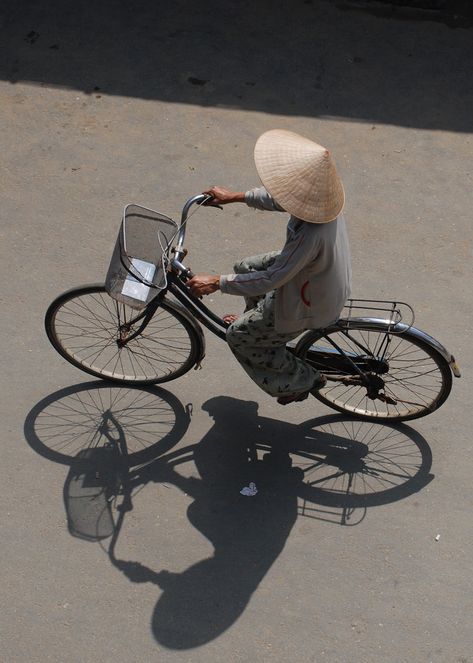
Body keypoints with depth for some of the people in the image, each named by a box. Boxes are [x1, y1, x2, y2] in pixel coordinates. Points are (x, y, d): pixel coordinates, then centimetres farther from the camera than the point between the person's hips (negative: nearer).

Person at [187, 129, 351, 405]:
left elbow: (271, 280, -35)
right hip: (316, 272, 8)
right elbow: (278, 199, 4)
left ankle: (303, 379, 22)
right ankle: (258, 322, 45)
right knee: (246, 267, 20)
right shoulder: (320, 195, -17)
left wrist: (216, 282, -29)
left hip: (311, 304, -8)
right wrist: (235, 196, 7)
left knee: (238, 336, 7)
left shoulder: (311, 235, -42)